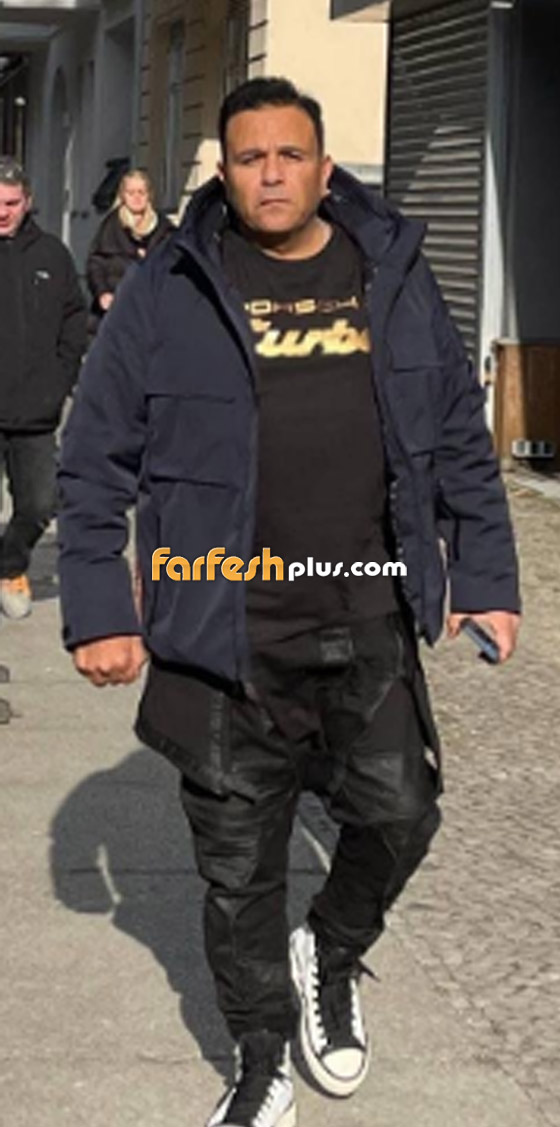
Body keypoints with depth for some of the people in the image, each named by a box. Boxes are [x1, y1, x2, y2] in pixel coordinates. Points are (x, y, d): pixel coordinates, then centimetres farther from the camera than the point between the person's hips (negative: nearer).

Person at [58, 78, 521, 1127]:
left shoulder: (394, 276, 7)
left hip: (370, 626, 2)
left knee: (399, 814, 7)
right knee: (240, 870, 8)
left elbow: (461, 440, 12)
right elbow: (95, 465, 0)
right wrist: (99, 614, -5)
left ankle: (331, 956, 39)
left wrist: (486, 579, 9)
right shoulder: (166, 292, -2)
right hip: (227, 636, -2)